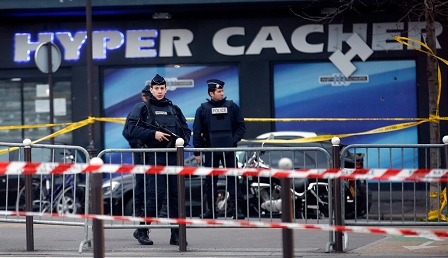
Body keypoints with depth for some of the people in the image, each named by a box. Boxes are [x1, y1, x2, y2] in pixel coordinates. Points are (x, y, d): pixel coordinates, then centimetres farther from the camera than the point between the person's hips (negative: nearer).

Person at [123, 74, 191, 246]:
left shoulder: (174, 109, 18)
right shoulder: (142, 108, 3)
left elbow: (186, 129, 21)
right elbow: (131, 129, -7)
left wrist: (183, 140, -1)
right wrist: (153, 134, -15)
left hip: (174, 156, 5)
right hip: (155, 157, -5)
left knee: (176, 195, 3)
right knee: (155, 195, -9)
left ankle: (176, 234, 7)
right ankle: (142, 230, 5)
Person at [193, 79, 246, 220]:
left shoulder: (232, 107, 6)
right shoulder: (203, 109, 4)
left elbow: (241, 126, 10)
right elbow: (197, 132, 4)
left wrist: (234, 140, -7)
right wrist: (197, 152, 0)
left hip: (229, 149, 0)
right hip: (210, 150, 0)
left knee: (233, 179, -3)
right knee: (210, 180, 3)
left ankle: (236, 208, -1)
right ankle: (210, 209, 11)